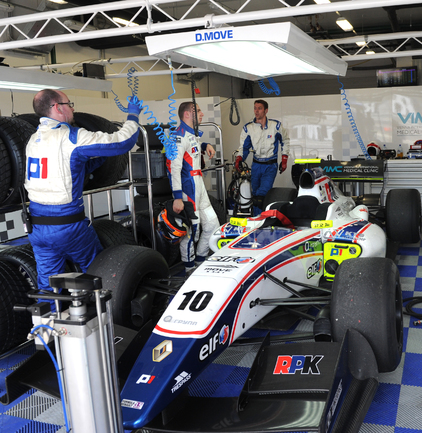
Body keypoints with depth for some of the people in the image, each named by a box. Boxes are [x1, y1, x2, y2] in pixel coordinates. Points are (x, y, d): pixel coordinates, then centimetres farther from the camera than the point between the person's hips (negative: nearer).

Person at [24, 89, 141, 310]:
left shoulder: (34, 140, 10)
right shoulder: (72, 137, -13)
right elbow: (122, 142, -12)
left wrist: (99, 158, 16)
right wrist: (133, 116, 4)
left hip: (37, 227, 7)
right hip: (68, 225, -6)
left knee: (47, 284, 13)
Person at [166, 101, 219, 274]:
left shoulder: (192, 134, 17)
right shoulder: (179, 135, -13)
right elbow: (173, 167, -21)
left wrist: (205, 145, 19)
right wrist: (177, 197, -27)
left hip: (199, 186, 10)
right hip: (187, 188, -10)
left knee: (212, 225, 13)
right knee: (190, 228, -3)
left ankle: (200, 259, 29)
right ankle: (190, 268, 12)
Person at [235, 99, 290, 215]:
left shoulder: (276, 125, -3)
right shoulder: (248, 127, 1)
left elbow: (285, 141, 12)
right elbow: (244, 146, 8)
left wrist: (284, 159, 7)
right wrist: (239, 159, -12)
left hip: (270, 166, -3)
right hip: (256, 165, 3)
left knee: (262, 194, -19)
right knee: (255, 195, 10)